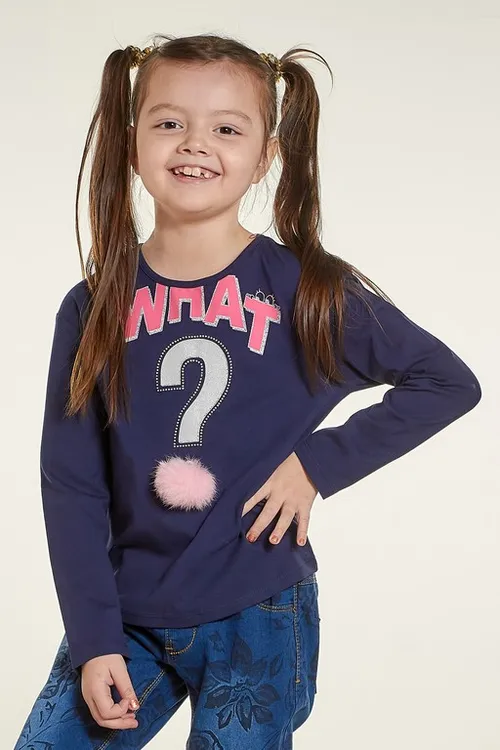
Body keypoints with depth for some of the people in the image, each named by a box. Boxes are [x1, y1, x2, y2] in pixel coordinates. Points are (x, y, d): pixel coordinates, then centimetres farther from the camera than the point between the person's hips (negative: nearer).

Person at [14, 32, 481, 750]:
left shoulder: (310, 290, -6)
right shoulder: (94, 308, -1)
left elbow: (449, 382, 1)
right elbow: (70, 484, 0)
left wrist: (319, 462, -8)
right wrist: (93, 639, -7)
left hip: (257, 618, -2)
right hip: (125, 617, 2)